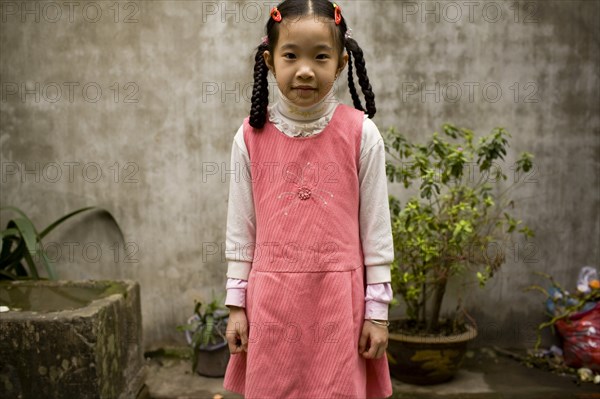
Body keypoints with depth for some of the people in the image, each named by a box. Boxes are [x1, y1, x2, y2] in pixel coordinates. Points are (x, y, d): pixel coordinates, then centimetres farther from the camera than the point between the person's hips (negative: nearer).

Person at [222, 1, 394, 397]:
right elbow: (241, 227, 4)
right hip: (271, 297, 2)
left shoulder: (361, 133, -6)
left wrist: (378, 309, 0)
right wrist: (236, 304, 6)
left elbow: (376, 226, -2)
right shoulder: (251, 136, -2)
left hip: (338, 297, -1)